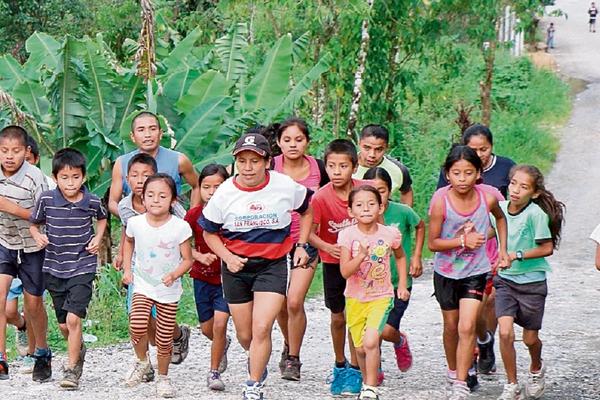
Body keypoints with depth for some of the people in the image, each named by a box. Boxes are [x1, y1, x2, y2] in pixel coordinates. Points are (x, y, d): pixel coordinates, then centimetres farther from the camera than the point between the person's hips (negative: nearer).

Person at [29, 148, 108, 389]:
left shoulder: (92, 202, -7)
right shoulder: (46, 200, -9)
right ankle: (79, 350, 43)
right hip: (54, 268, 2)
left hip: (83, 267, -2)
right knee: (63, 324, 12)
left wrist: (98, 238, -1)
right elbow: (33, 224, 6)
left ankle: (72, 369, -4)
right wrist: (38, 236, -15)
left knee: (73, 318, -16)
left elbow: (102, 218, 16)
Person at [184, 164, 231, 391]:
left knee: (220, 323, -14)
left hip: (226, 277, -3)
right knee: (207, 328, 11)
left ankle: (214, 373, 1)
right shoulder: (194, 215, -6)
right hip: (202, 277, 3)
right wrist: (200, 256, -17)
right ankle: (223, 344, 46)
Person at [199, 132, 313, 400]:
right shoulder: (225, 193, -9)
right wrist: (227, 257, -10)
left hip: (273, 265, -2)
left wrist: (301, 245, 4)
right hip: (237, 267, 2)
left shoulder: (286, 186, -10)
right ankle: (257, 360, 46)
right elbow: (209, 232, 5)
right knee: (245, 335, 11)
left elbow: (306, 211, 12)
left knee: (261, 328, -17)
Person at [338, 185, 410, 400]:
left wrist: (402, 285, 8)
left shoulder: (390, 234, -9)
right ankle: (367, 382, 35)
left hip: (381, 297, -1)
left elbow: (400, 256, 14)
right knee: (360, 348, 10)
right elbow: (345, 271, -17)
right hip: (355, 298, 2)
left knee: (371, 342, -21)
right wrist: (361, 256, -33)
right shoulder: (347, 235, -12)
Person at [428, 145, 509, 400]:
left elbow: (500, 218, 10)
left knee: (467, 327, -12)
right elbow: (433, 243, -14)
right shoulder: (441, 203, -20)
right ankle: (453, 370, 41)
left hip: (475, 272, 0)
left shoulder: (487, 199, -14)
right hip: (446, 272, 0)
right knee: (451, 326, 16)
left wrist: (503, 250, 5)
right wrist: (463, 241, -25)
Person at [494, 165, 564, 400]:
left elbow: (547, 248, -15)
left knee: (530, 338, 10)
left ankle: (536, 370, 43)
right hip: (504, 279, 3)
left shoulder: (536, 213, -19)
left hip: (532, 282, -3)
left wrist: (517, 255, -21)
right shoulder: (500, 208, -4)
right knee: (505, 332, -13)